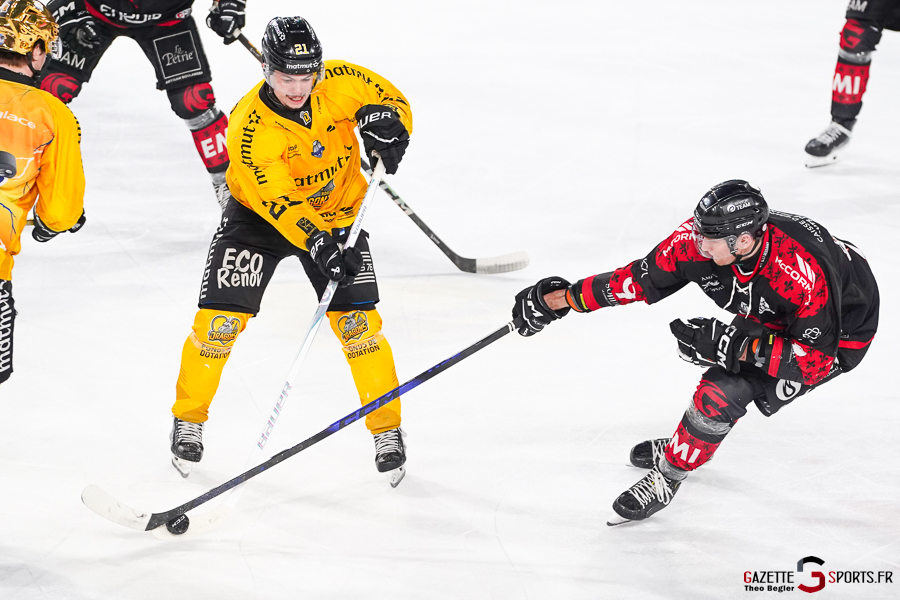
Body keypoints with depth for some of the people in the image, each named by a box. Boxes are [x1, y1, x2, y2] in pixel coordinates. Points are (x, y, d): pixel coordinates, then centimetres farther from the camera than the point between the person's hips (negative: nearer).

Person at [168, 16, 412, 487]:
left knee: (359, 322, -7)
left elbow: (393, 100, -5)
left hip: (336, 213, 2)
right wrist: (315, 241, -48)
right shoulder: (250, 127, -29)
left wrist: (386, 121, -28)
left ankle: (387, 430, 9)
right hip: (260, 214, -2)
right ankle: (189, 420, 12)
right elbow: (276, 201, -33)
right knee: (220, 318, -9)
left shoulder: (342, 82, -21)